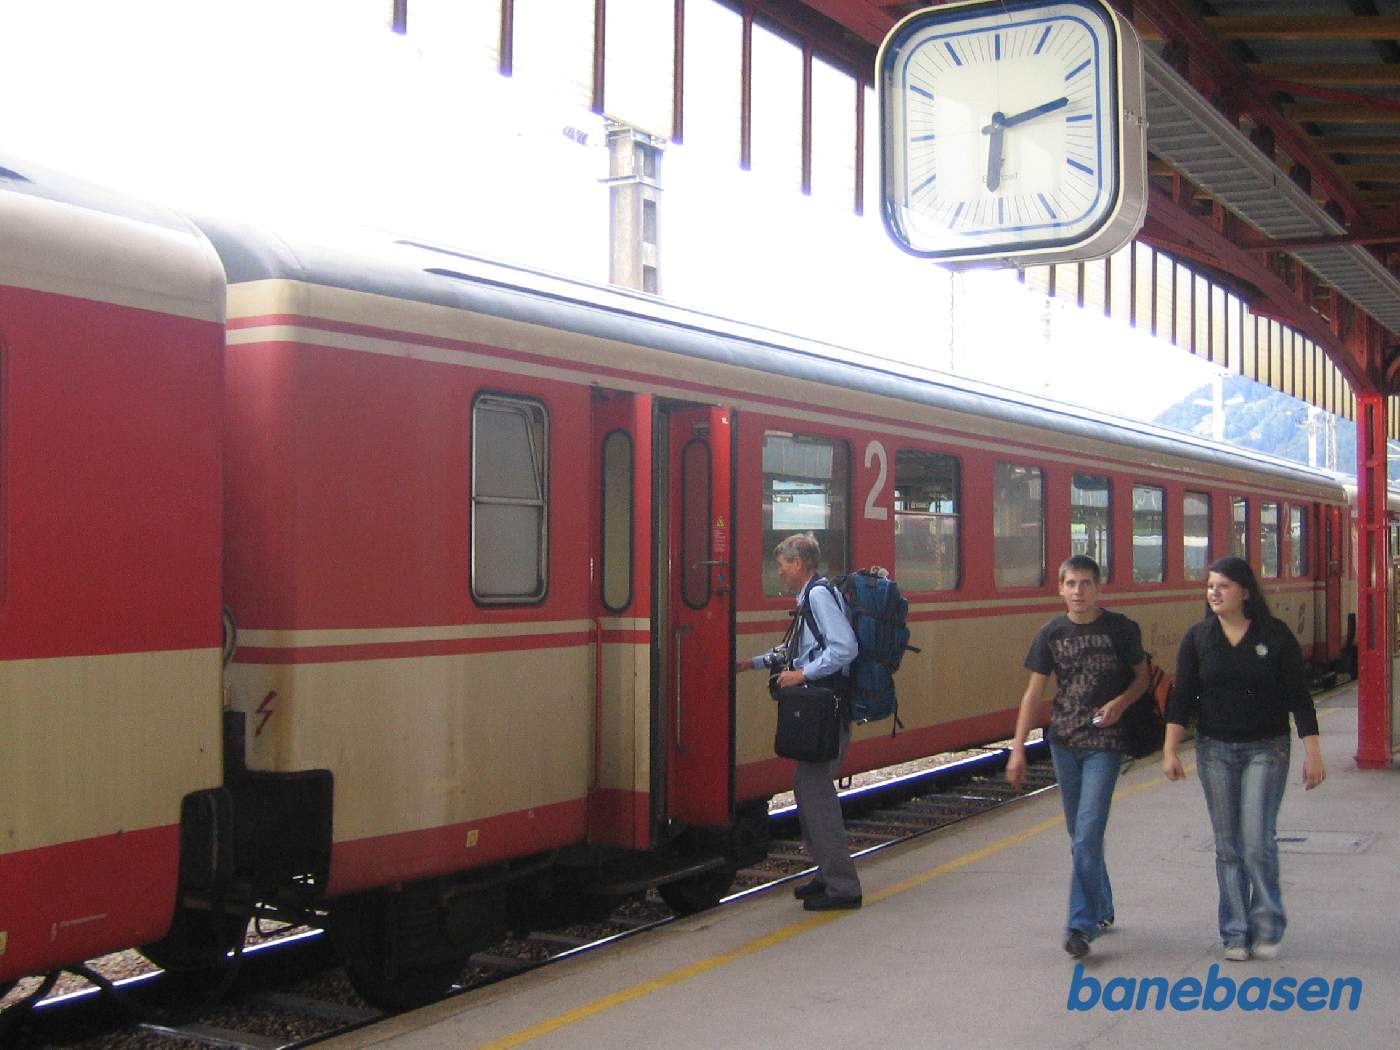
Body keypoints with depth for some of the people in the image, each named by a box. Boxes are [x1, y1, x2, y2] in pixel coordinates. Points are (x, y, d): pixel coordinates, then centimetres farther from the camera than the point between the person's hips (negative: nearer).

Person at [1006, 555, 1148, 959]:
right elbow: (1033, 692, 3)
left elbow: (1142, 678, 7)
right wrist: (1017, 750, -2)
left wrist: (1121, 702, -15)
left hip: (1105, 742, -4)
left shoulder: (1121, 629, -4)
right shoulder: (1051, 634, 2)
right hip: (1063, 740, 4)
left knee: (1088, 833, -12)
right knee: (1080, 836, 14)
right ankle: (1102, 908, 32)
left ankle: (1082, 924, -8)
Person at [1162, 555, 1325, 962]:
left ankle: (1266, 927, 8)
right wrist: (1170, 751, -6)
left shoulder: (1275, 635, -4)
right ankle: (1235, 933, 14)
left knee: (1257, 840, -10)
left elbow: (1298, 697, -3)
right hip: (1215, 750, 2)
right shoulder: (1198, 638, 1)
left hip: (1266, 749, -2)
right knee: (1227, 846, 5)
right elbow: (1181, 697, 1)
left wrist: (1313, 753, -5)